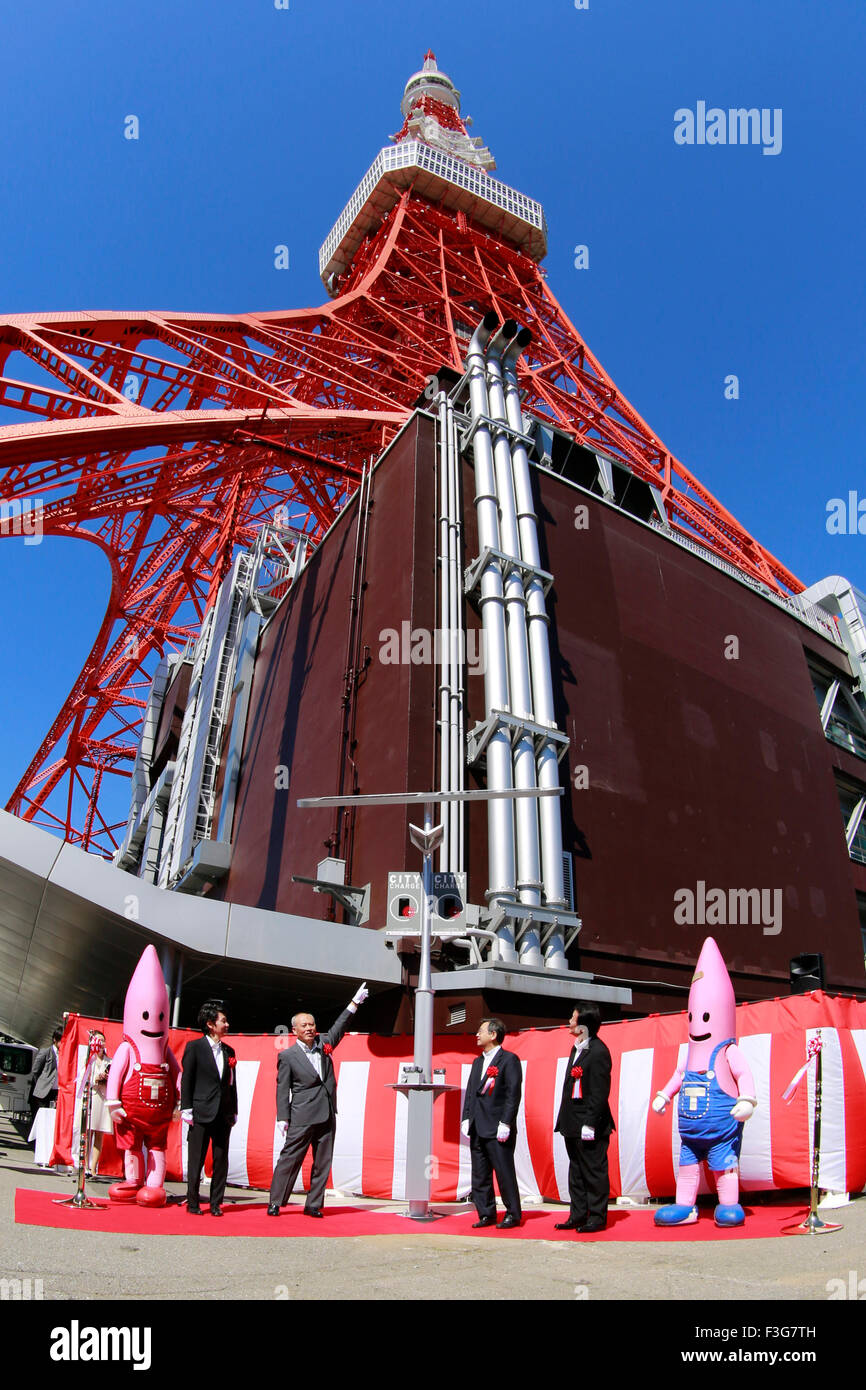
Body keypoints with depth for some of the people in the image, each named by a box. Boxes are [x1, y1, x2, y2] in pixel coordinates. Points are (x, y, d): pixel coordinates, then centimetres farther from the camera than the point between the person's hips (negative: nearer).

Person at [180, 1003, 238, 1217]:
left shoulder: (228, 1051, 13)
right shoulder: (194, 1047, -1)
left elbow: (232, 1083, 15)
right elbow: (186, 1080, -3)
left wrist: (234, 1111, 11)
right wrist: (186, 1109, -8)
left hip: (223, 1115, 5)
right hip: (201, 1113, -4)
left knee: (221, 1161, 6)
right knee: (196, 1160, 3)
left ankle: (216, 1203, 16)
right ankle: (193, 1203, 15)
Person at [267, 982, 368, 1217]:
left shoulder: (323, 1044, 10)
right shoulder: (288, 1056, -2)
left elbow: (339, 1028, 20)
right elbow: (282, 1089, -3)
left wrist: (354, 1003, 16)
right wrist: (282, 1118, -8)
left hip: (327, 1116, 5)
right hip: (302, 1117, -5)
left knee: (322, 1163, 7)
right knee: (290, 1159, -1)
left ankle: (313, 1205, 16)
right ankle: (275, 1203, 11)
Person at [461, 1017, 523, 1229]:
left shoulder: (509, 1059, -7)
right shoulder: (477, 1062, 17)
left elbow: (514, 1094, -12)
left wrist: (505, 1124, -16)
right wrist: (466, 1119, 8)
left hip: (498, 1130, -8)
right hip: (477, 1130, 8)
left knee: (504, 1173, 0)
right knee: (479, 1175, 11)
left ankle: (513, 1214, 13)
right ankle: (486, 1214, 20)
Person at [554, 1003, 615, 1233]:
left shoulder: (598, 1052, -18)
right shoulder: (577, 1048, 11)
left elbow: (600, 1092, -20)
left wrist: (590, 1123, -21)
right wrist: (565, 1119, 16)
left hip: (590, 1124, -10)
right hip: (573, 1124, 10)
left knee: (594, 1172, 3)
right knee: (576, 1172, 16)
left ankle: (597, 1217, 14)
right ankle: (578, 1216, 25)